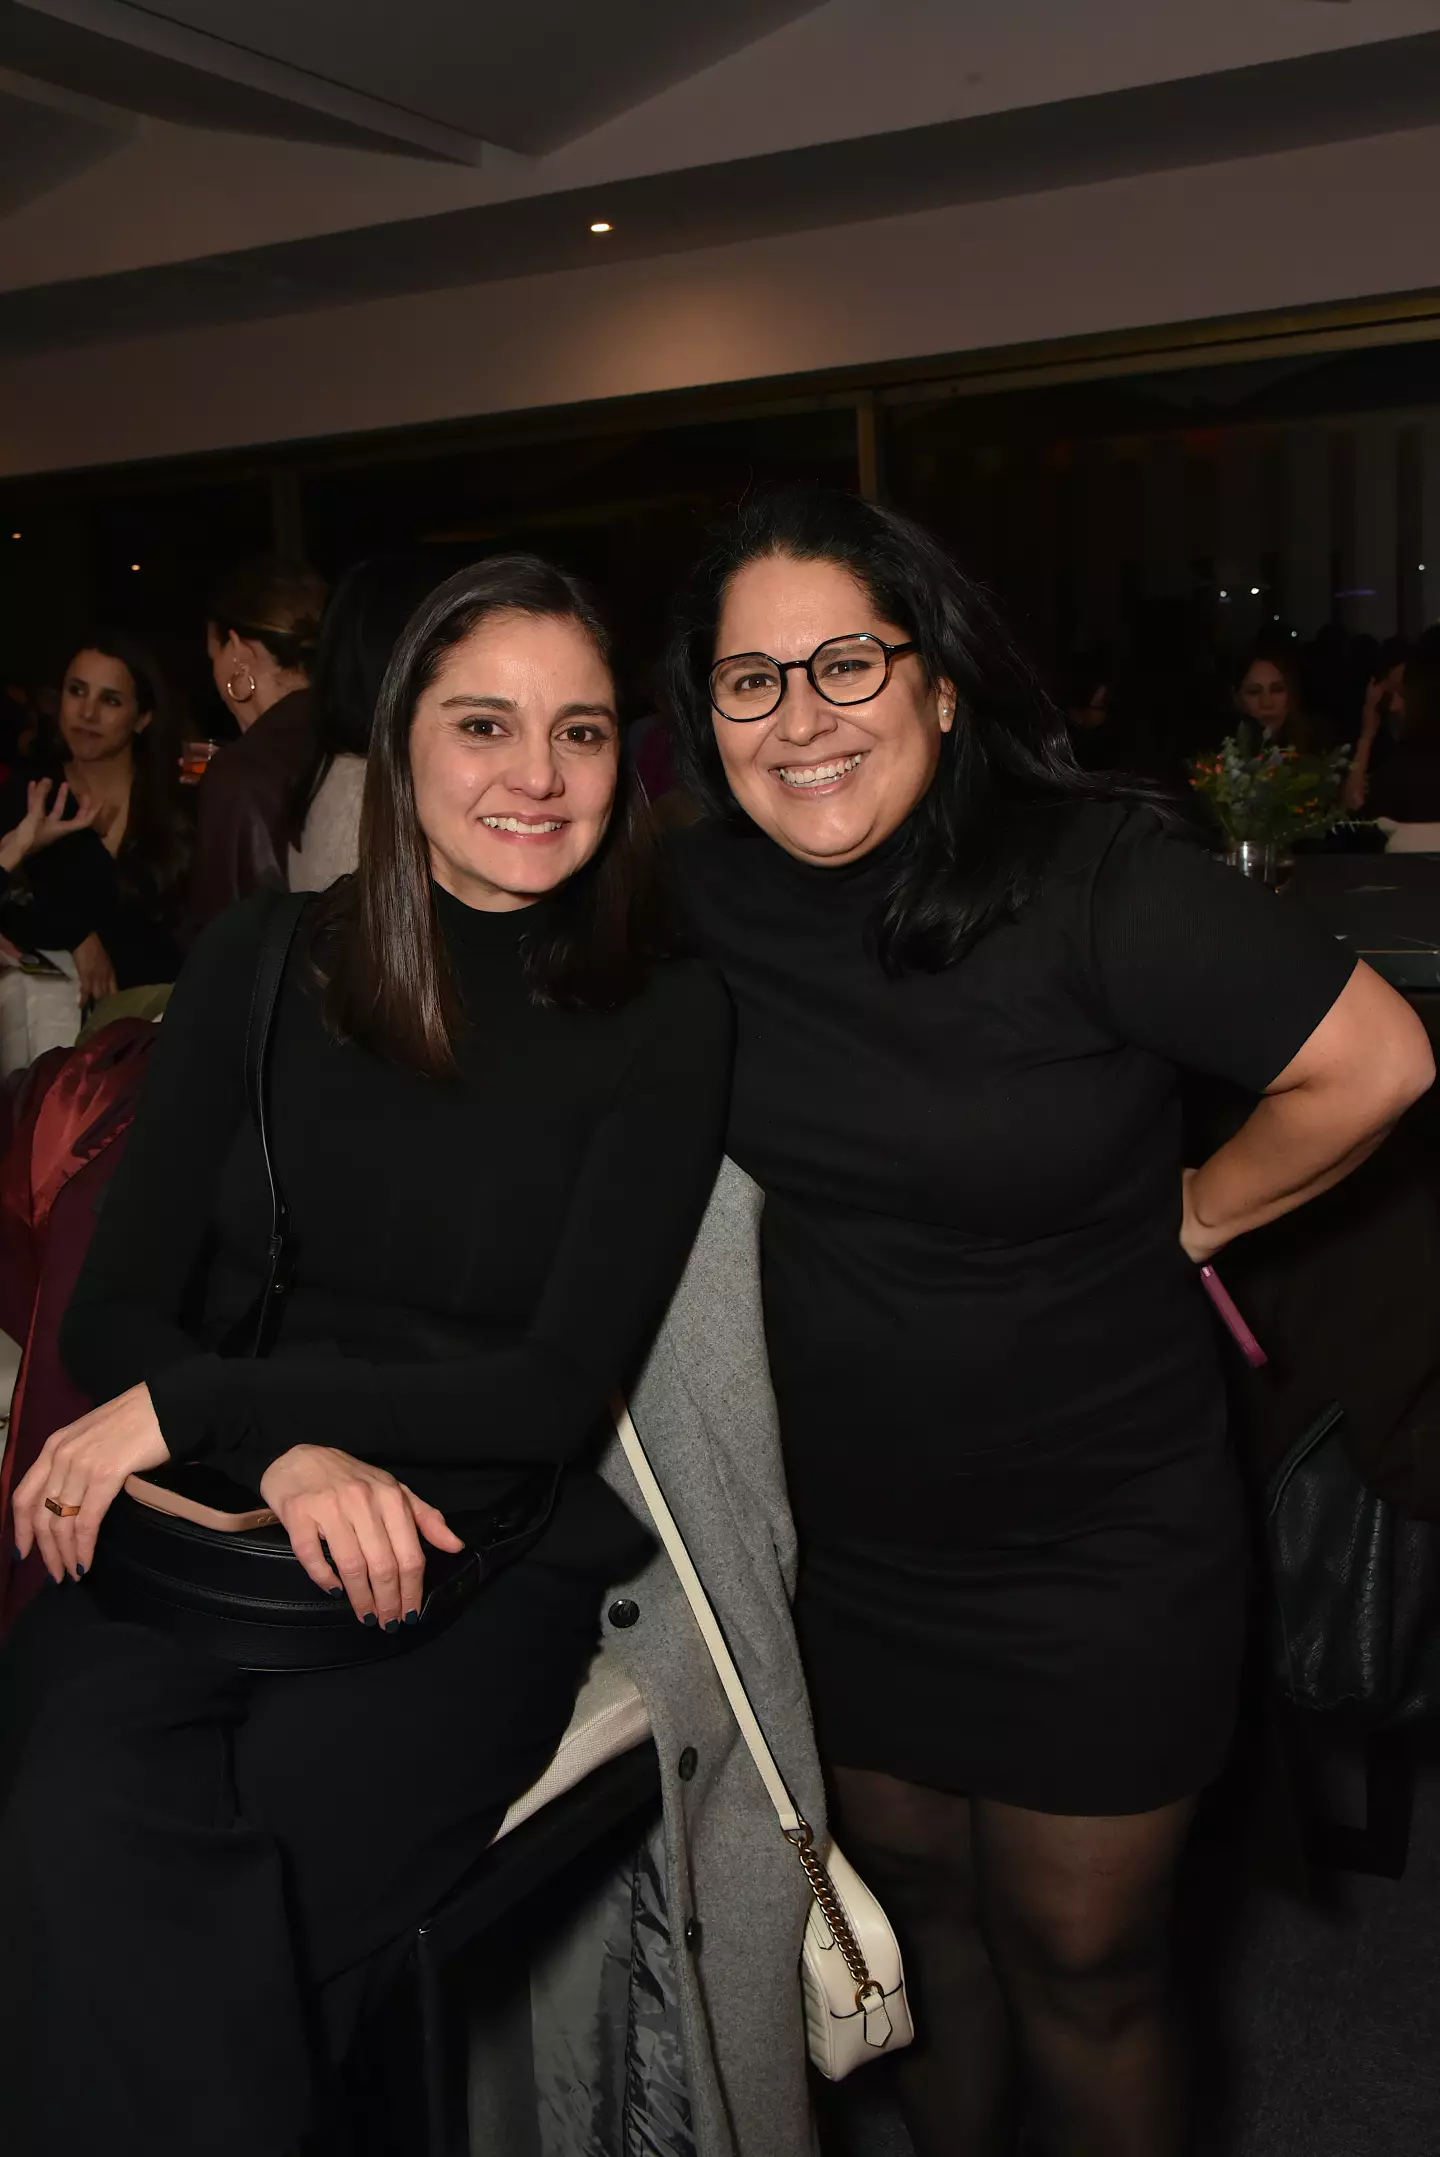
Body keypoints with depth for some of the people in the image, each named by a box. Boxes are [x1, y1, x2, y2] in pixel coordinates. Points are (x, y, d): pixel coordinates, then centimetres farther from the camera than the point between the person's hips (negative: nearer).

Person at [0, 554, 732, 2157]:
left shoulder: (667, 1017, -1)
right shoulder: (265, 963, 5)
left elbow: (563, 1382, -6)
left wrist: (193, 1403, -11)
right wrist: (287, 1451, -16)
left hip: (483, 1550, -1)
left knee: (256, 1878, -25)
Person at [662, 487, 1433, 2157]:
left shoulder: (1091, 875, -21)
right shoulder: (707, 900, -7)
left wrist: (1191, 1211, -7)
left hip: (1098, 1560, -4)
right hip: (848, 1546, 5)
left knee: (1075, 1961, 13)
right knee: (916, 1913, 24)